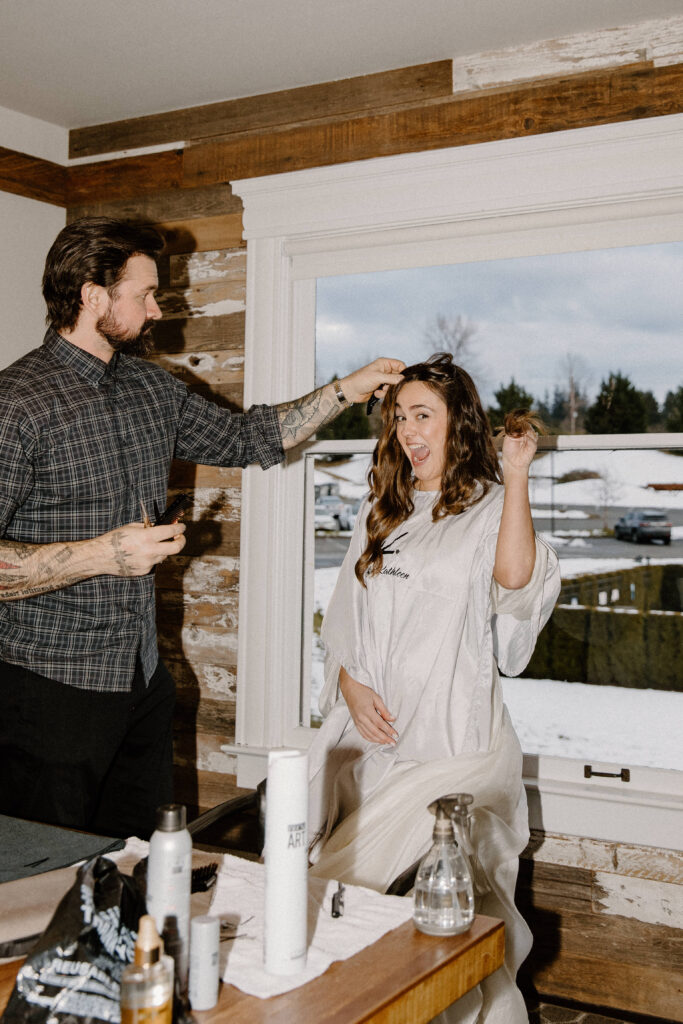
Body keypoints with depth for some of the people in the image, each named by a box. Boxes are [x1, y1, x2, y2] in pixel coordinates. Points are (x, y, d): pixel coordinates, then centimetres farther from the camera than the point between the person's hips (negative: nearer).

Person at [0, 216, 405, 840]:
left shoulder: (151, 388, 10)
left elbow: (244, 439, 21)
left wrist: (348, 390, 16)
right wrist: (102, 554, -23)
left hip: (143, 675, 7)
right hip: (52, 688, -7)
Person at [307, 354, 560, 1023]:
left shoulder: (488, 505, -2)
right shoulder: (380, 511, 17)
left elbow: (515, 577, -25)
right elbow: (343, 616, 17)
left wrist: (516, 474, -19)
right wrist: (350, 686, 0)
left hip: (450, 743, -5)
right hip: (371, 735, 6)